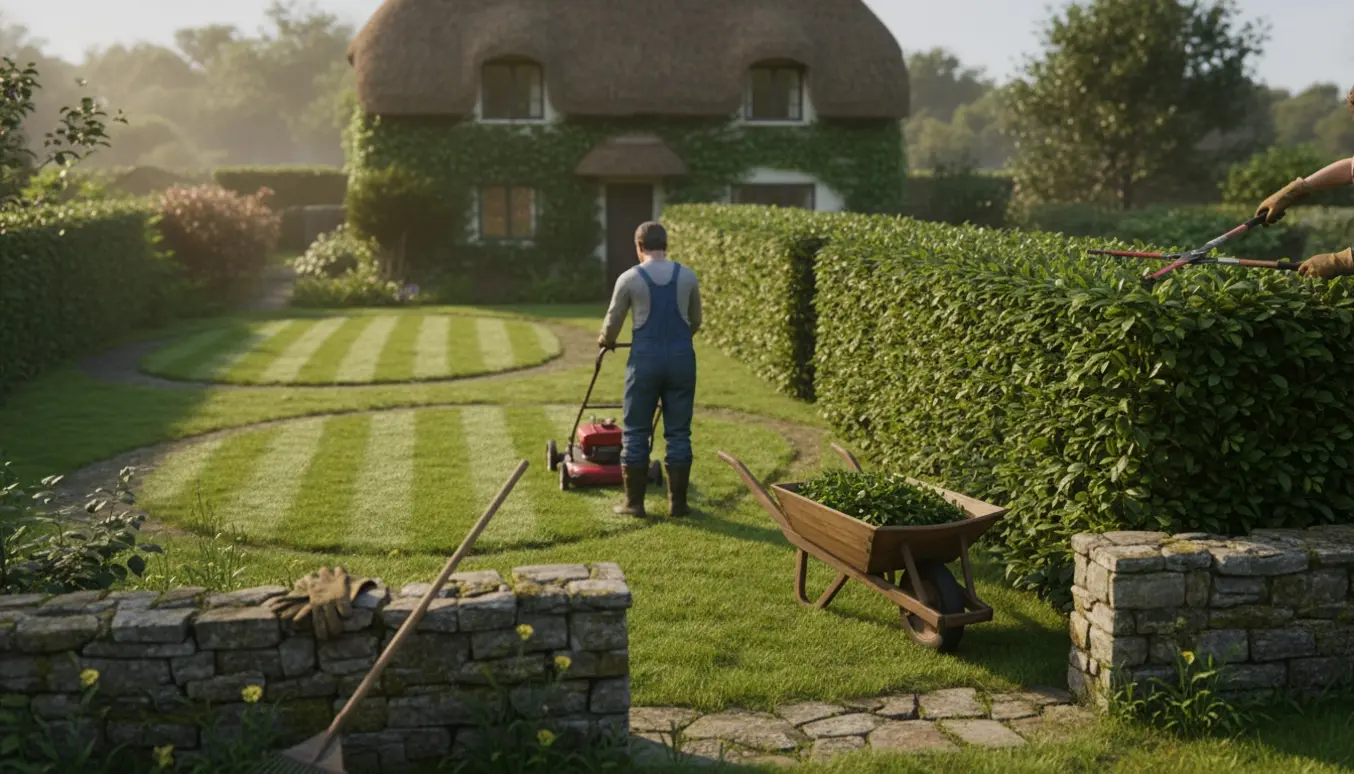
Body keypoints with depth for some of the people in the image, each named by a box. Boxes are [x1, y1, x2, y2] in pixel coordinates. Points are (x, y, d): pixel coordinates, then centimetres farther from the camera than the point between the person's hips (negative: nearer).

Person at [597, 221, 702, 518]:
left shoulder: (629, 279, -3)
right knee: (678, 433, 8)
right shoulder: (688, 276, 5)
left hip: (646, 357, -2)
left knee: (635, 432, 7)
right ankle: (677, 502, 11)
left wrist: (605, 341, 30)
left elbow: (612, 323, 8)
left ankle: (634, 502, 9)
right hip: (682, 357, 2)